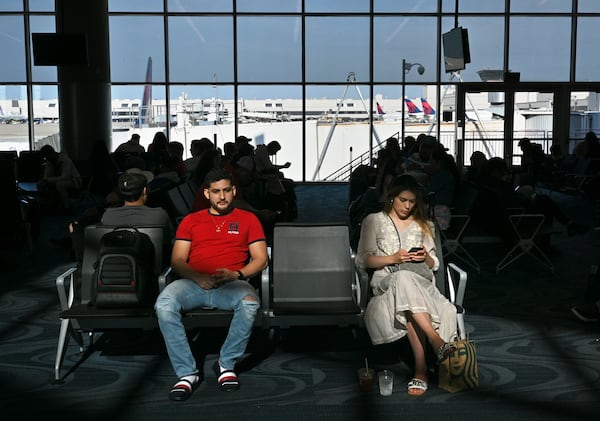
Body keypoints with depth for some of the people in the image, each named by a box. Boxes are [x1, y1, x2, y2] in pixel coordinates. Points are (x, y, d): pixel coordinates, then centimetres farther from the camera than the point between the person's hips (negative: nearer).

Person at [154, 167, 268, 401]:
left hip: (231, 284, -1)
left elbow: (261, 259, 10)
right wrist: (197, 277, -10)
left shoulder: (248, 219, 18)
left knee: (250, 303, -37)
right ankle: (187, 373, -22)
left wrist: (236, 275, -10)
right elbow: (177, 261, 12)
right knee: (164, 305, -32)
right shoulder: (191, 221, 20)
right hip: (193, 282, 1)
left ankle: (226, 364, -14)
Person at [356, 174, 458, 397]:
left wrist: (426, 258, -2)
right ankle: (437, 342, -52)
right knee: (404, 278, -41)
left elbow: (434, 265, 23)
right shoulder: (374, 221, 14)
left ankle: (420, 370, -44)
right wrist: (393, 258, -9)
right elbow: (362, 260, 6)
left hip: (420, 282, 2)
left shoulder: (423, 225, 24)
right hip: (386, 282, -2)